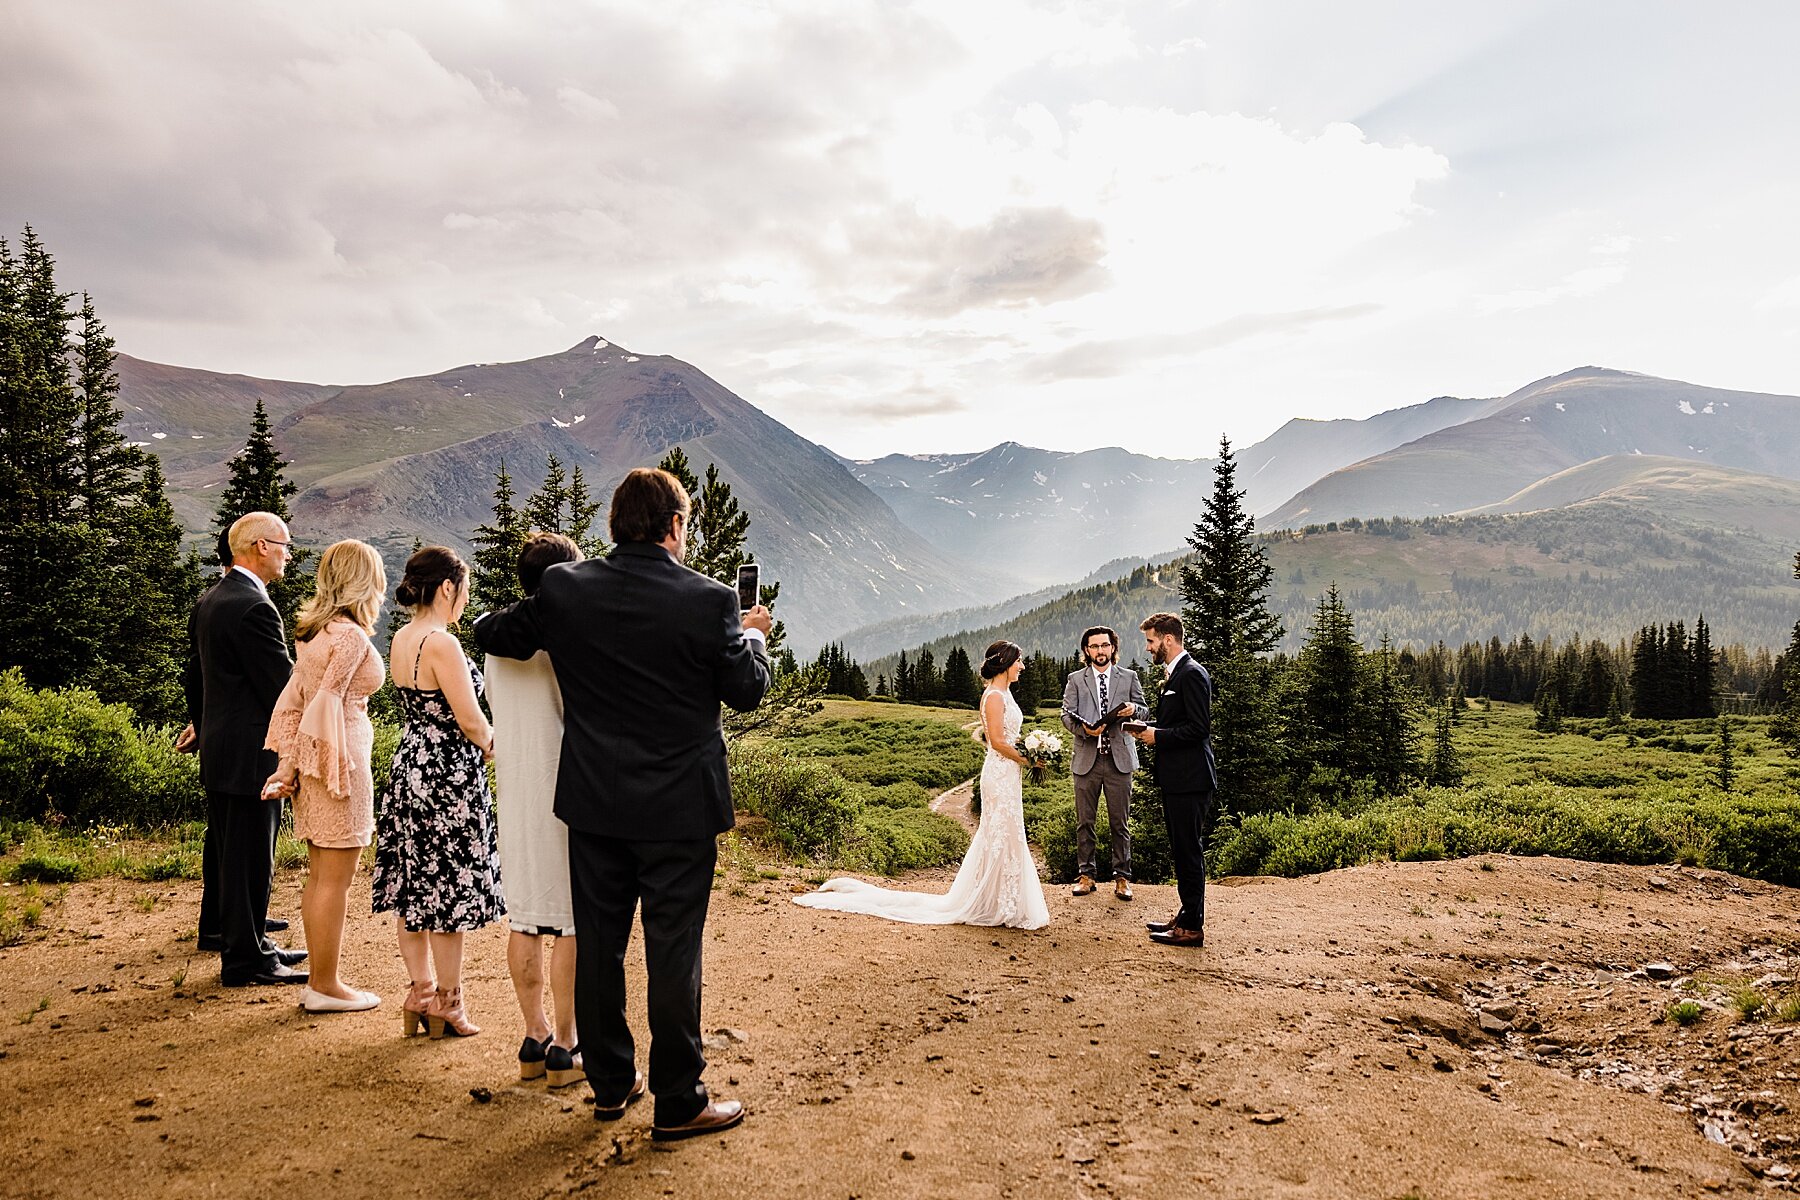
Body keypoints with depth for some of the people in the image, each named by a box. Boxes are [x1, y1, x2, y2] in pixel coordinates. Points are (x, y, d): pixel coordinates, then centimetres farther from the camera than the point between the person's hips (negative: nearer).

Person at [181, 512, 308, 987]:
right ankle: (246, 960, 8)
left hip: (218, 751, 10)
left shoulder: (209, 601, 12)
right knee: (251, 860, -1)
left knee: (234, 855, 18)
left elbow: (194, 675, 20)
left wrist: (202, 728, 27)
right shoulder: (255, 608, -20)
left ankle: (246, 944, 30)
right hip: (251, 755, -10)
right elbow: (284, 685, -20)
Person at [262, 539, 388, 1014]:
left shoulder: (313, 631, 11)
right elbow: (327, 705, -17)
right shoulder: (351, 636, -14)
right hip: (339, 762, -9)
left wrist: (289, 764, 11)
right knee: (335, 880, 0)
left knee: (319, 876, 14)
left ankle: (319, 979, 23)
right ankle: (326, 986, 9)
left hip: (311, 762, 9)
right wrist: (336, 772, -11)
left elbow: (293, 700, 11)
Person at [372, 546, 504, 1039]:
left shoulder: (401, 639, 7)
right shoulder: (442, 644, -20)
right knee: (449, 892, 3)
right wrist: (495, 747, 2)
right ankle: (446, 1006, 14)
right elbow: (471, 723, -18)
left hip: (410, 767, 9)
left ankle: (419, 994, 26)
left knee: (413, 889, 15)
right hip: (448, 776, -9)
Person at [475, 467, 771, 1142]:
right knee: (673, 952, 5)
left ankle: (610, 1084, 30)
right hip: (680, 808, -3)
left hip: (594, 805, 4)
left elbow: (491, 636, 9)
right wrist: (753, 636, 13)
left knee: (598, 944, 16)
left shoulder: (564, 590, -5)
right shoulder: (709, 601, -14)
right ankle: (678, 1104, 15)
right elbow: (748, 690, -5)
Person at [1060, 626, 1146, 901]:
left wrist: (1133, 709, -11)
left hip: (1119, 758, 0)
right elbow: (1067, 715, 2)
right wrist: (1085, 729, -19)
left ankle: (1122, 878, 11)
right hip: (1086, 758, 0)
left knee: (1120, 822, 2)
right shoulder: (1075, 680, 8)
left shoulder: (1129, 677, 10)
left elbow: (1143, 709, 13)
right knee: (1084, 821, 5)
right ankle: (1086, 874, 14)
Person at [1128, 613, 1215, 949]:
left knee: (1189, 852, -4)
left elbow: (1198, 728, -21)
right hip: (1176, 780, 11)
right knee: (1181, 851, 17)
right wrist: (1150, 730, 7)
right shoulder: (1174, 674, 17)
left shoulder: (1192, 674, -15)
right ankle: (1186, 916, 26)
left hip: (1190, 781, -11)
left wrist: (1158, 736, -15)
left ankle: (1192, 928, 2)